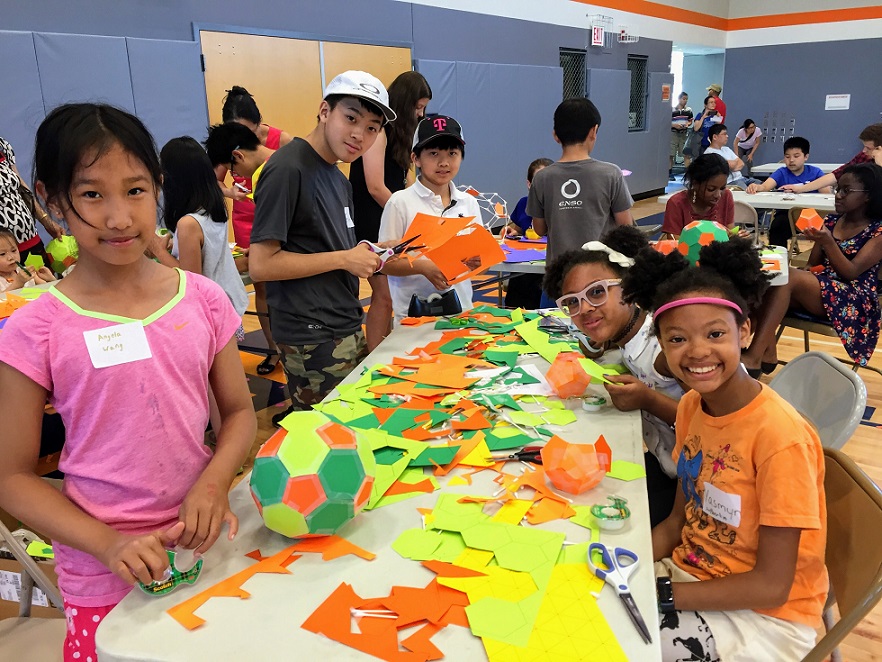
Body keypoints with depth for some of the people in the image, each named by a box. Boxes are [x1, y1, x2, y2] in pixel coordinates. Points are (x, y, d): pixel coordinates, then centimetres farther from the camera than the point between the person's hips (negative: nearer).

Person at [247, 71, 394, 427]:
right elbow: (261, 264, -18)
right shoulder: (287, 169, -13)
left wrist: (367, 255, 3)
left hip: (345, 328, 9)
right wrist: (344, 259, -15)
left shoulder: (339, 179, 14)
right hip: (312, 339, -9)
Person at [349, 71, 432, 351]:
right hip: (370, 223, -9)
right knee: (384, 295, -9)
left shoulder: (400, 132, 17)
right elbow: (376, 187, -17)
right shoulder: (378, 130, -12)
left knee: (391, 293, 7)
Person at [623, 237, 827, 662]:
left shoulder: (779, 436, -25)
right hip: (692, 575, 6)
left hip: (768, 617, -5)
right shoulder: (690, 406, -4)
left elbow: (771, 586, -19)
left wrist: (658, 592, -21)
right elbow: (681, 519, 6)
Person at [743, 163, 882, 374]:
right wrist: (816, 238, -6)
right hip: (819, 287, 6)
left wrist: (827, 241, -24)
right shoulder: (832, 221, 14)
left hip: (855, 300, -6)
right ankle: (767, 351, -32)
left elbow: (852, 272, -13)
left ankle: (753, 357, -36)